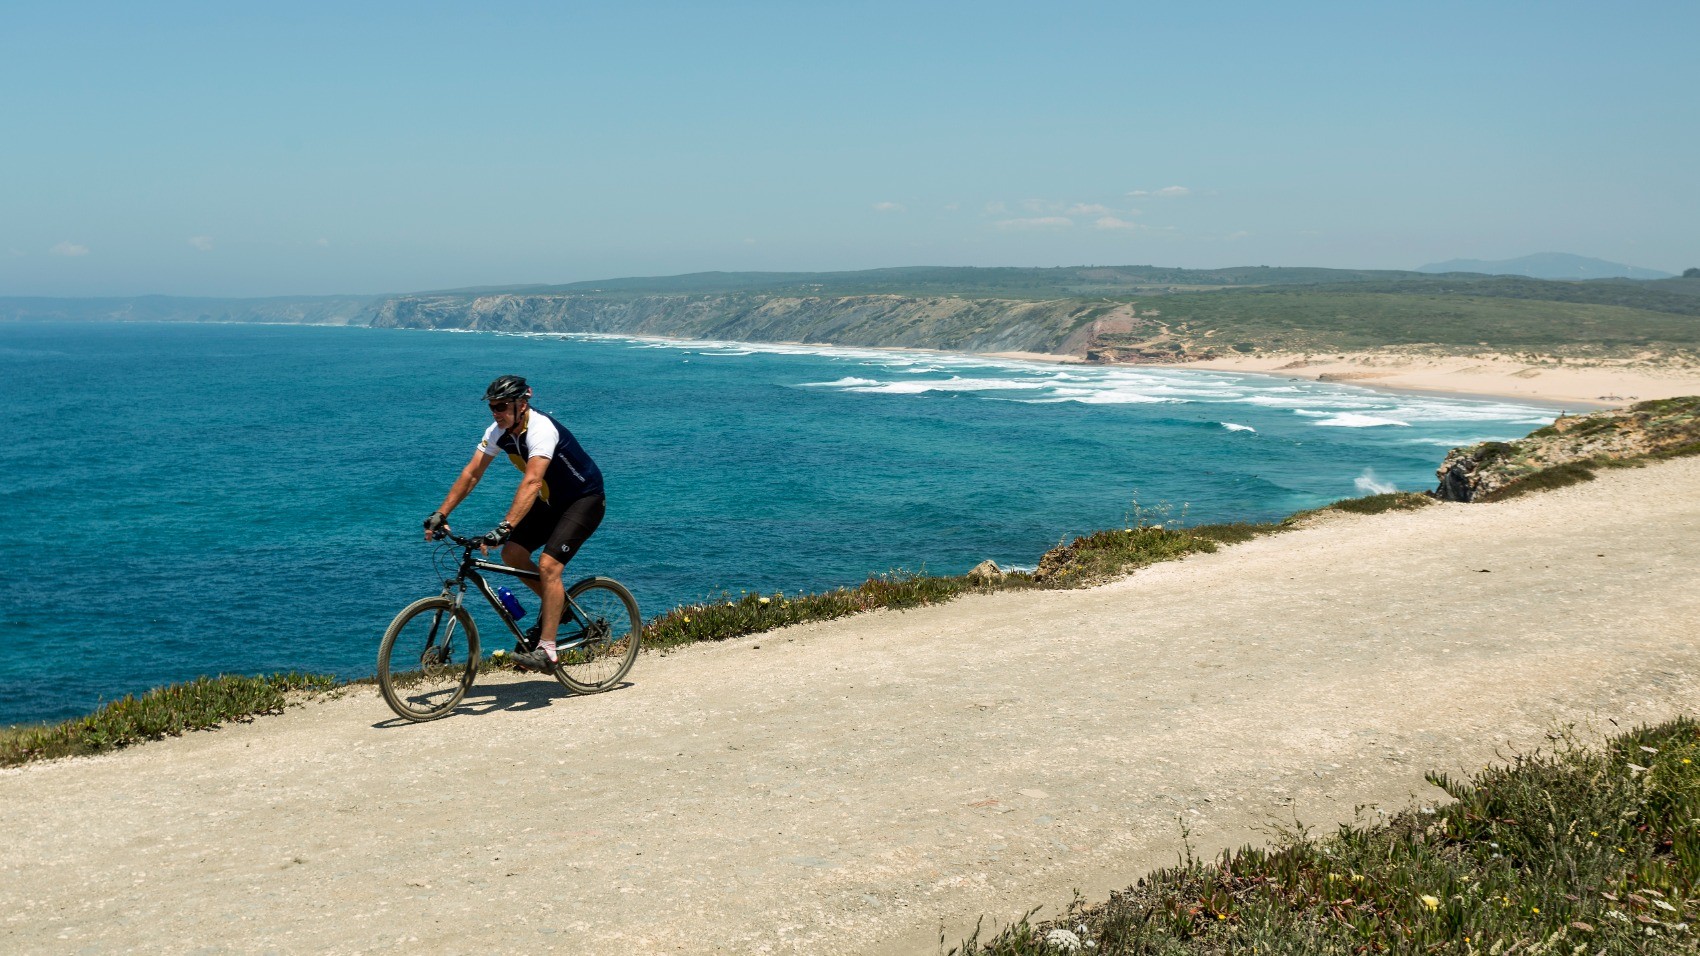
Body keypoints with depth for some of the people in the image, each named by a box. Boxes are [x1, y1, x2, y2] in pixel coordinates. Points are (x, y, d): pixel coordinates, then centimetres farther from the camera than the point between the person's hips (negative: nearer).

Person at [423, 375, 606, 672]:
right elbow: (471, 473, -5)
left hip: (585, 500, -8)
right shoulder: (499, 431, -7)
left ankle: (546, 650, -18)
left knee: (548, 564, -21)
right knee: (512, 553, -5)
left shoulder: (541, 430, -31)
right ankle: (554, 604, 17)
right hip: (551, 501, 8)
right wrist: (441, 514, -12)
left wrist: (505, 527, -53)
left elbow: (531, 482, -43)